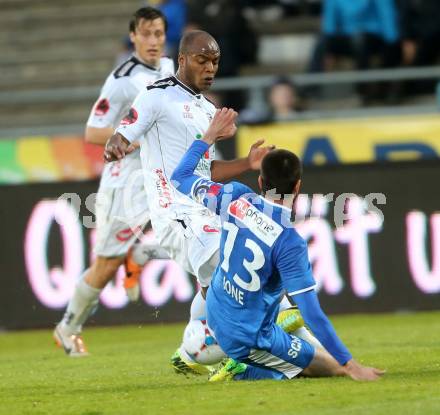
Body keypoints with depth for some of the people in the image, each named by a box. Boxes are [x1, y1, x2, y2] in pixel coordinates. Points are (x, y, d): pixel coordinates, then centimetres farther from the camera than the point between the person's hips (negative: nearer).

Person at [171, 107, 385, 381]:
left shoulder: (236, 199, -12)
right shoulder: (289, 243, -26)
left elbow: (180, 179, 5)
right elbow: (313, 315, -27)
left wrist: (211, 136, 15)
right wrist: (351, 365, -25)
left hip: (216, 319, 7)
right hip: (250, 337, -7)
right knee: (334, 367, 4)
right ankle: (244, 372, -5)